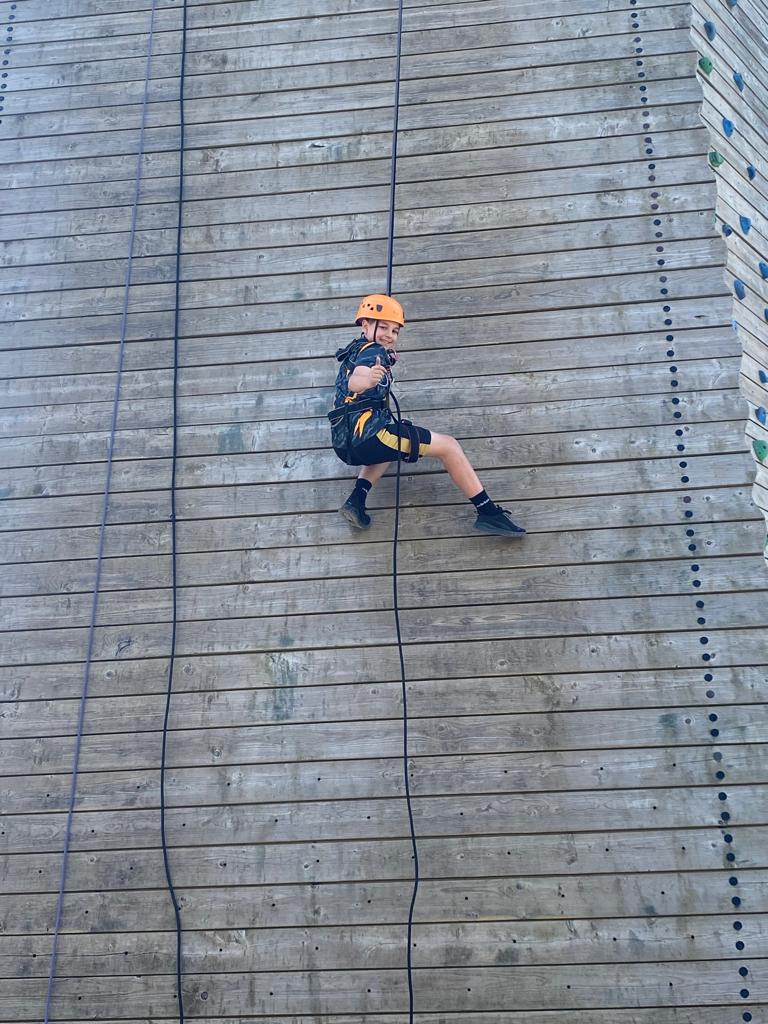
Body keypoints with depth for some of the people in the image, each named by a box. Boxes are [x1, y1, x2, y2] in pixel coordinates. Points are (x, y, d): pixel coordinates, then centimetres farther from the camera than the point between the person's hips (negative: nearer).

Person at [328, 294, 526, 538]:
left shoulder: (353, 351, 23)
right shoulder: (373, 351, -4)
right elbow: (354, 382, -27)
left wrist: (387, 358, 45)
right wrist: (367, 380, -49)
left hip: (345, 444, 10)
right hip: (367, 433, -10)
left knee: (386, 448, 43)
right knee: (448, 446, -1)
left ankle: (356, 501, 18)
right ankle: (489, 513, -4)